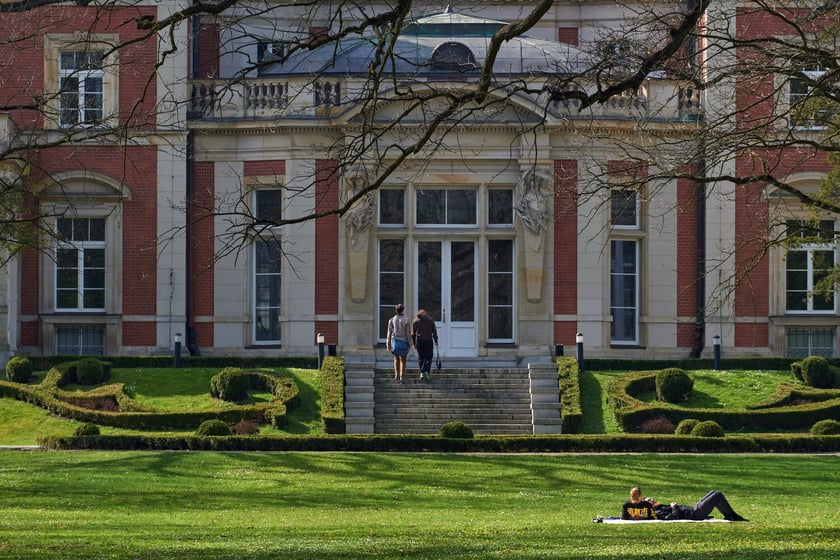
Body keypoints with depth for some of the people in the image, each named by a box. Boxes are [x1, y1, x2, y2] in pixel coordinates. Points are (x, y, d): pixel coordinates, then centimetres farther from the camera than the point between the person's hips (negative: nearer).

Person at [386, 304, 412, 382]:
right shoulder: (405, 320, -9)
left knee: (396, 359, 18)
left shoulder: (391, 320, -2)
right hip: (403, 342, -2)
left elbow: (389, 333, 1)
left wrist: (388, 344, 7)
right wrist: (410, 344, 2)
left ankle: (396, 374, 8)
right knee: (403, 360, 7)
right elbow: (408, 333, -6)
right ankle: (401, 376, 2)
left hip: (394, 341, 2)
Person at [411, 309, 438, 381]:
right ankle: (426, 371, -13)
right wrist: (436, 341, 8)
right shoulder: (430, 320, 5)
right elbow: (434, 331, 3)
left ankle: (422, 373, 6)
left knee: (421, 358, 10)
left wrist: (414, 343, 10)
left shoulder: (415, 321, 7)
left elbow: (413, 334, 5)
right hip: (429, 340, -1)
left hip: (419, 341, 1)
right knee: (428, 357, 4)